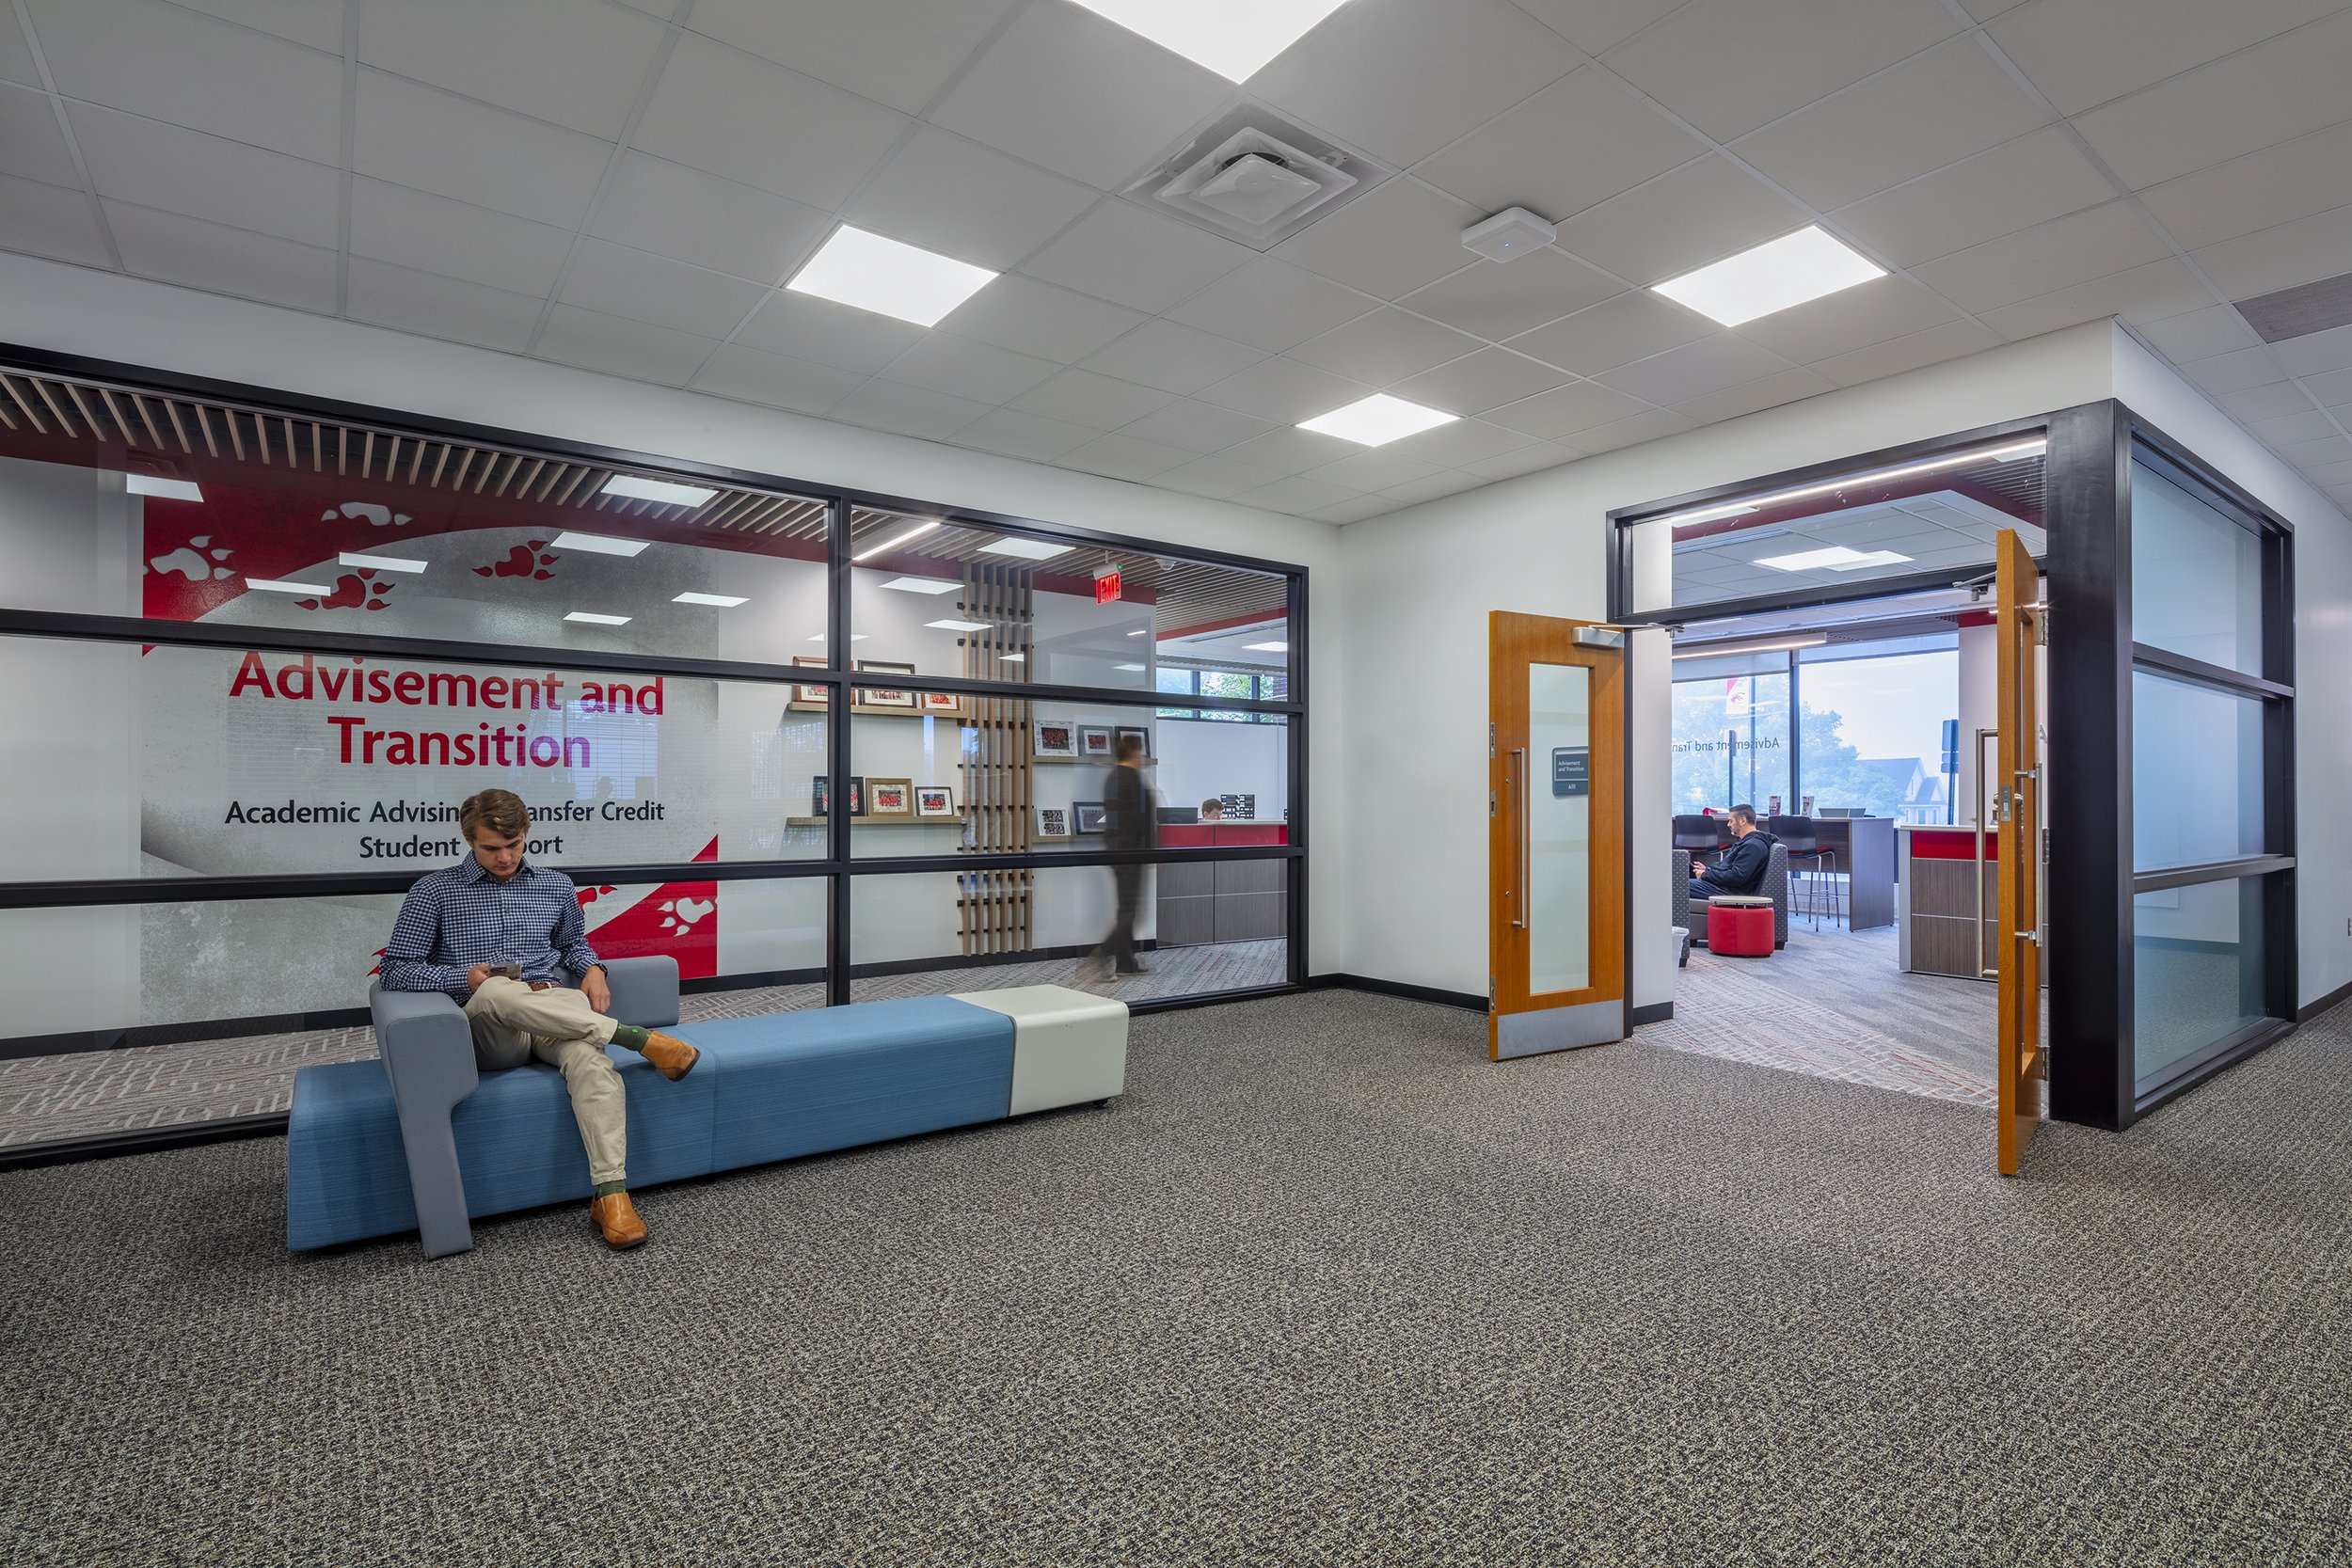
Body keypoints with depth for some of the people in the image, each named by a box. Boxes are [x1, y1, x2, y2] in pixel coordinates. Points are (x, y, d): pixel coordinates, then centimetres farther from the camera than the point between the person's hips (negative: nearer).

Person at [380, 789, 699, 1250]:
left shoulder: (556, 886, 18)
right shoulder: (434, 891, 9)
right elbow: (395, 970, 5)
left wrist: (592, 968, 8)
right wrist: (464, 977, -14)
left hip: (555, 1017, 2)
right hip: (485, 1028, -2)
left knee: (590, 1057, -35)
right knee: (498, 991, -41)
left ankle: (610, 1194, -39)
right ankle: (634, 1037, -34)